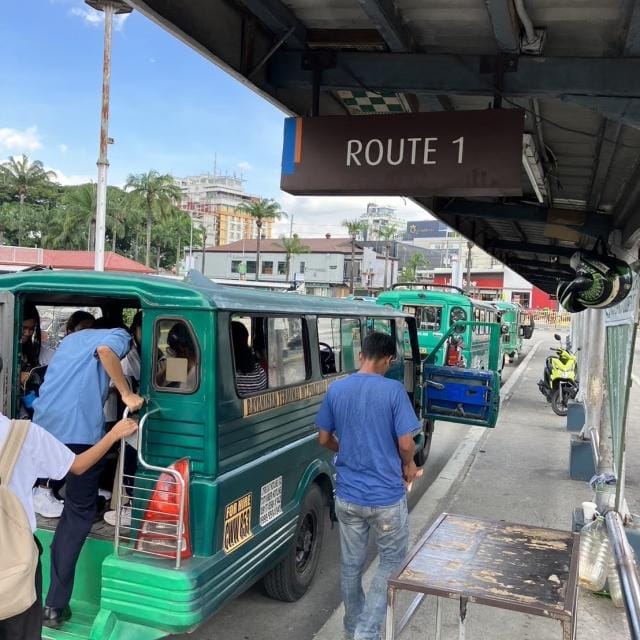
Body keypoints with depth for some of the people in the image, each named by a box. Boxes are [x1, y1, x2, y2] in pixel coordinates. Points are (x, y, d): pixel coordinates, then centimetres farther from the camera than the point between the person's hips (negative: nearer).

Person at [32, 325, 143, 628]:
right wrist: (127, 394, -14)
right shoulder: (119, 335, 8)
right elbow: (105, 350, -16)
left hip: (42, 425, 7)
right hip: (79, 430, -7)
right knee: (79, 513, 3)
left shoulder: (72, 337, 31)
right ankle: (55, 605, 4)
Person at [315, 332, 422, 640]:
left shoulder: (336, 389, -2)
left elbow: (324, 439, 6)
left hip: (347, 496, 4)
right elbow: (406, 444, -14)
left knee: (351, 564, 19)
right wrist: (409, 465, 7)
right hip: (386, 496, -4)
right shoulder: (393, 390, -15)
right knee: (392, 561, 16)